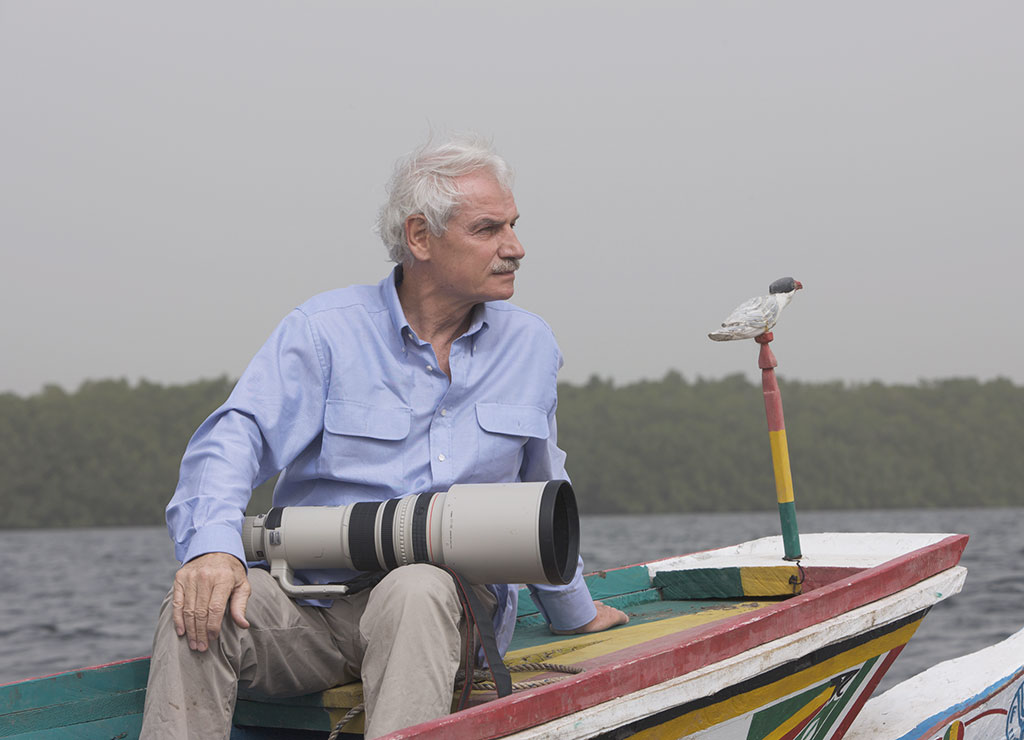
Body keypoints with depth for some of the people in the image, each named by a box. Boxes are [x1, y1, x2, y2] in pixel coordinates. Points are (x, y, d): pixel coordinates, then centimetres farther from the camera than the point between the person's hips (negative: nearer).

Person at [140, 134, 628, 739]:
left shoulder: (532, 347, 14)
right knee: (198, 608, -31)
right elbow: (236, 439, -11)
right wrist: (213, 545, -32)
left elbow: (541, 491, 29)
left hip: (455, 604, 1)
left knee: (417, 590, -36)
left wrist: (575, 614, 39)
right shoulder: (326, 330, 1)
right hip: (312, 599, -1)